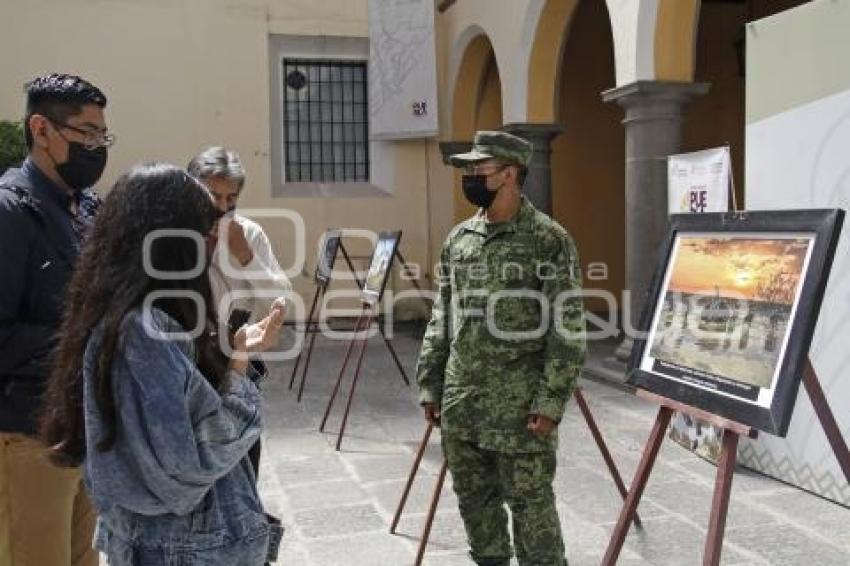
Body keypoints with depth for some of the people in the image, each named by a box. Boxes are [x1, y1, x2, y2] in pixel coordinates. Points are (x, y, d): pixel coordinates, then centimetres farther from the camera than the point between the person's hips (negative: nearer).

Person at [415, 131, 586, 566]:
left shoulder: (549, 240, -9)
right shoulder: (458, 238, 9)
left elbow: (566, 331, -11)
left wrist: (551, 402, -16)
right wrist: (430, 385, 10)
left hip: (520, 408, -6)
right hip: (460, 405, 6)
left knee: (529, 504, 4)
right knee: (474, 501, 16)